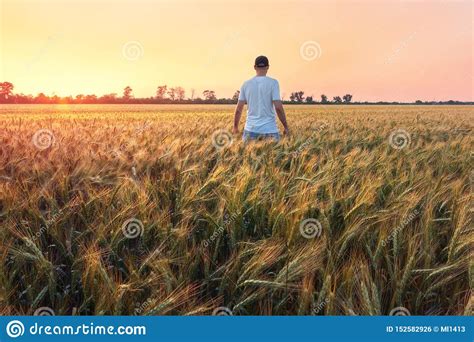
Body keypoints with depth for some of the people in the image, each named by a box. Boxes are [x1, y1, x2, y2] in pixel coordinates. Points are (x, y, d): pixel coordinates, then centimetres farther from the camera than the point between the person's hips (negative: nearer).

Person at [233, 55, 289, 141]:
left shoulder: (246, 84, 5)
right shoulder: (273, 83, -3)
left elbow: (238, 109, 6)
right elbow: (278, 107, -11)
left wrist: (235, 127, 20)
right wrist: (286, 127, 0)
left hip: (251, 129, 2)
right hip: (270, 130, -2)